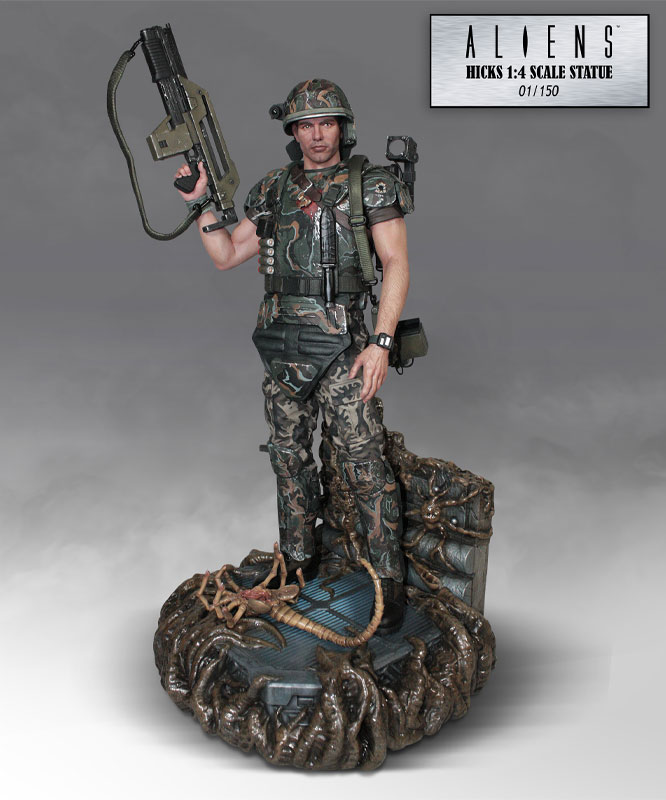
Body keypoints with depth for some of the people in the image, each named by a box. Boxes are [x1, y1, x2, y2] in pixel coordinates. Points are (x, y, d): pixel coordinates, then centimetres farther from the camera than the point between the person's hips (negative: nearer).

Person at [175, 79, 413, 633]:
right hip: (281, 347, 5)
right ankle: (299, 561, 31)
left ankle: (390, 580, 7)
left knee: (365, 463, -5)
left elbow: (397, 264, -7)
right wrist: (202, 203, 0)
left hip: (341, 346, -5)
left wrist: (381, 343, -16)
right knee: (289, 459, 13)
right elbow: (226, 256, 15)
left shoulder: (370, 186, -1)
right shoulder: (273, 191, 13)